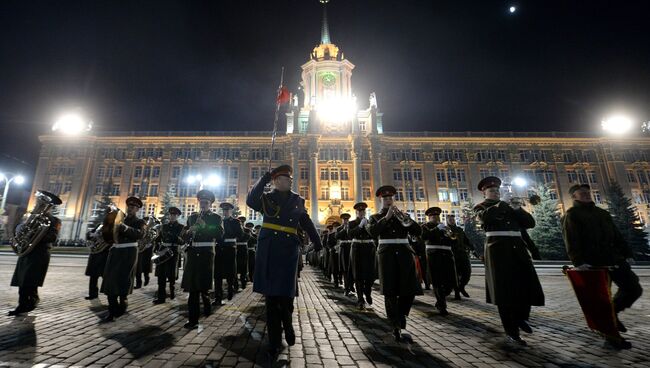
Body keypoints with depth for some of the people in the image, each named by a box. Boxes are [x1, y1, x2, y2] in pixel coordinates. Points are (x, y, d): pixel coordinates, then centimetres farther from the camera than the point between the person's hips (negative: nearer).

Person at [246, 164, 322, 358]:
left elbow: (307, 223, 17)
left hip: (289, 250, 1)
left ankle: (288, 325, 32)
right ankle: (274, 342, 19)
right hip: (268, 250, 0)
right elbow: (250, 201, -14)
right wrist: (265, 178, -16)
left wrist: (318, 244, 13)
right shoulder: (266, 198, 7)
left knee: (286, 295, -1)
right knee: (271, 295, 4)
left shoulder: (297, 200, 12)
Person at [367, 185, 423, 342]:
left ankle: (399, 317, 24)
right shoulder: (375, 217, 10)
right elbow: (373, 232, -11)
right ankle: (397, 327, 11)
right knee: (390, 292, -3)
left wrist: (405, 218, -11)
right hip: (387, 254, -2)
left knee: (410, 290, -2)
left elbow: (418, 231, 5)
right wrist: (386, 217, -14)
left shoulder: (402, 215, 16)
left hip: (404, 253, 3)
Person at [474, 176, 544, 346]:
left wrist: (517, 209, -4)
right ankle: (511, 333, 8)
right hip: (498, 249, -5)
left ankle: (521, 317, 30)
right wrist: (501, 205, -21)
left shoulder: (509, 206, 20)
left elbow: (530, 223, 11)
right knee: (505, 291, -3)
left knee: (529, 286, 2)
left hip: (517, 248, 5)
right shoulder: (481, 206, 6)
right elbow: (485, 217, -18)